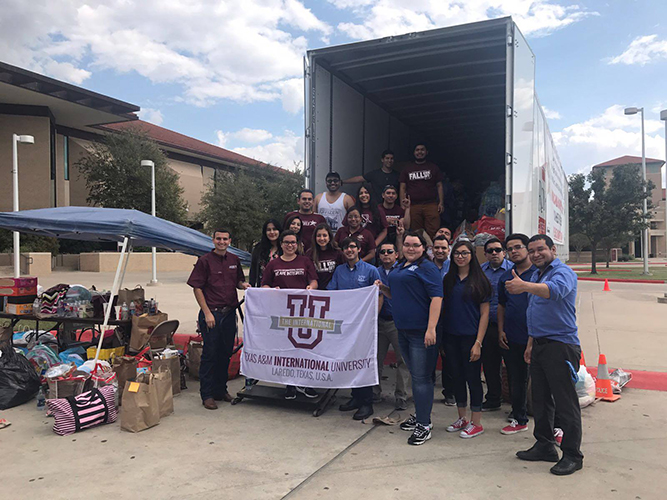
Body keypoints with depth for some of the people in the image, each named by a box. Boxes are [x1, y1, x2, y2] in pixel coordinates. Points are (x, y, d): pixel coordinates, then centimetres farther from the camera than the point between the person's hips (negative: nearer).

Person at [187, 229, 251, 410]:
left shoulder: (234, 260, 9)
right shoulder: (205, 260, -6)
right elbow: (197, 288, -8)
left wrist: (243, 285, -3)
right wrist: (207, 313, -13)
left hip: (230, 313, 6)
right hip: (211, 313, -5)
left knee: (226, 353, 12)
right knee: (210, 354, 0)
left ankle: (220, 390, 26)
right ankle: (207, 395, 10)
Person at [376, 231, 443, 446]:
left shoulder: (427, 268, -9)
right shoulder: (399, 267, 16)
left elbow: (436, 298, -18)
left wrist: (431, 328, -25)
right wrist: (382, 288, 7)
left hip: (421, 330, -8)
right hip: (403, 329, 9)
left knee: (421, 377, -4)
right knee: (415, 375, 19)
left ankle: (424, 426, 4)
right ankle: (419, 415, 32)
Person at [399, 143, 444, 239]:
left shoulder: (433, 168, 16)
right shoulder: (407, 169, 17)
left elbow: (439, 186, 13)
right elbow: (403, 188, 12)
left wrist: (441, 202, 0)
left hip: (431, 205, -1)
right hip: (413, 206, 1)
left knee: (433, 233, -12)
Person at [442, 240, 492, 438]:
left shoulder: (479, 280, -5)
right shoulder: (448, 279, 7)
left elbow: (484, 313, -7)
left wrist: (478, 342, -13)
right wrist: (441, 336, 3)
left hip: (470, 337, -4)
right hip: (451, 336, 4)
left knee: (473, 377, 3)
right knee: (457, 377, 13)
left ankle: (476, 422, 16)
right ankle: (462, 419, 26)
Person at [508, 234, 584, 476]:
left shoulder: (563, 272, -10)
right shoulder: (536, 275, 17)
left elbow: (555, 290, -36)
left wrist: (525, 286, -51)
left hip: (561, 345, -9)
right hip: (539, 345, 9)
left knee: (565, 402, -2)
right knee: (540, 399, 15)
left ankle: (572, 455, 10)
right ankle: (544, 446, 27)